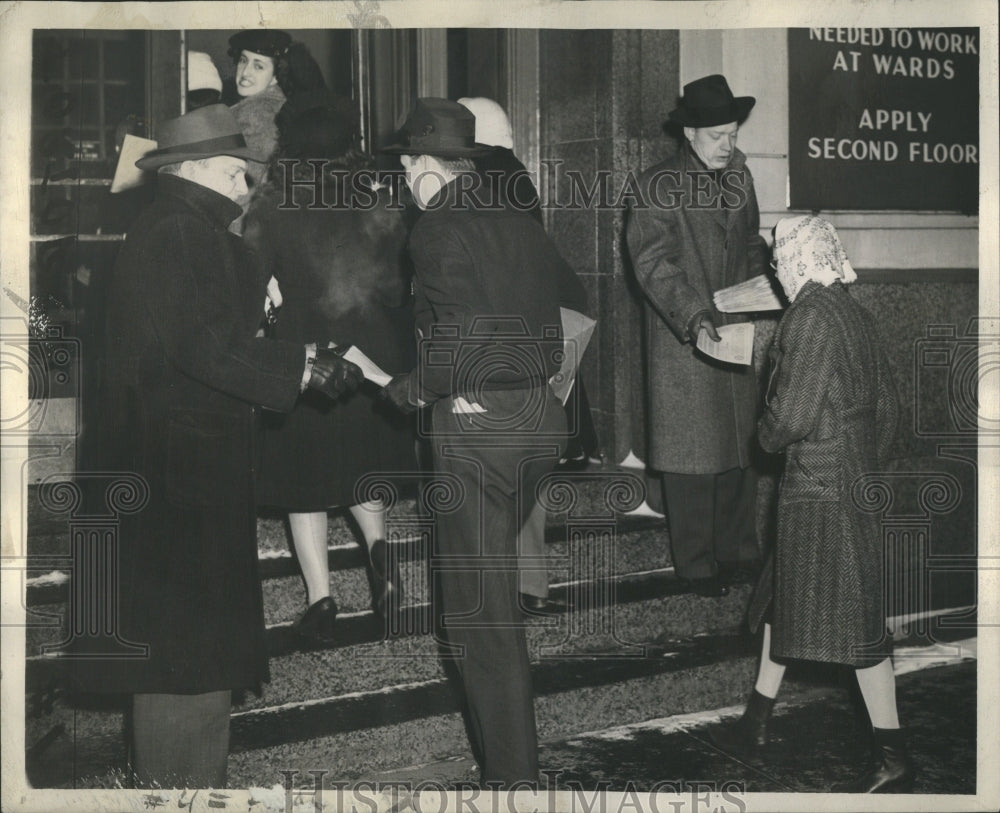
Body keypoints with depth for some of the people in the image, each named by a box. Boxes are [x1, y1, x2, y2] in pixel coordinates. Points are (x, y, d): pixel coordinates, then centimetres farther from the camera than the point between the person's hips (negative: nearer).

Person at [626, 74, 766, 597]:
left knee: (739, 449, 10)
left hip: (735, 337, 6)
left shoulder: (738, 179, 13)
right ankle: (696, 565, 11)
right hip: (682, 341, -6)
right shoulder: (659, 186, -9)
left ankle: (737, 552, 22)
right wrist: (694, 317, -27)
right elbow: (652, 259, -17)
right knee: (692, 458, 0)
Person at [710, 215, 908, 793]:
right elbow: (888, 407, 14)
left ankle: (896, 762, 4)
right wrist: (868, 468, 23)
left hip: (821, 491, -10)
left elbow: (791, 416, -21)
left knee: (853, 621, -3)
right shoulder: (857, 316, 9)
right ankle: (755, 724, 30)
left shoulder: (810, 316, -17)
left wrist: (767, 435, 0)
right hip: (855, 481, 10)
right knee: (784, 600, 18)